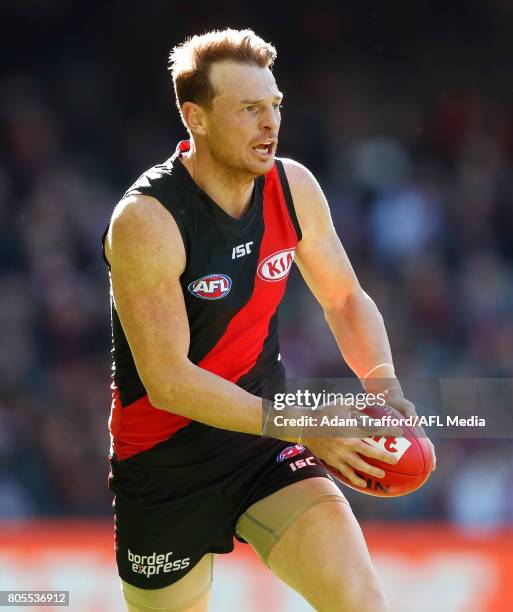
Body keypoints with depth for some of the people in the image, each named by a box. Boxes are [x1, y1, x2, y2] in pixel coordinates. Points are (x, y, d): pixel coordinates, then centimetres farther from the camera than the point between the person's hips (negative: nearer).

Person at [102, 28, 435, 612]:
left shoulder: (293, 187, -5)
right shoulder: (146, 220, -22)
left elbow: (345, 299, 10)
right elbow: (167, 381, -24)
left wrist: (383, 386, -11)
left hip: (266, 449, 4)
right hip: (165, 469, -3)